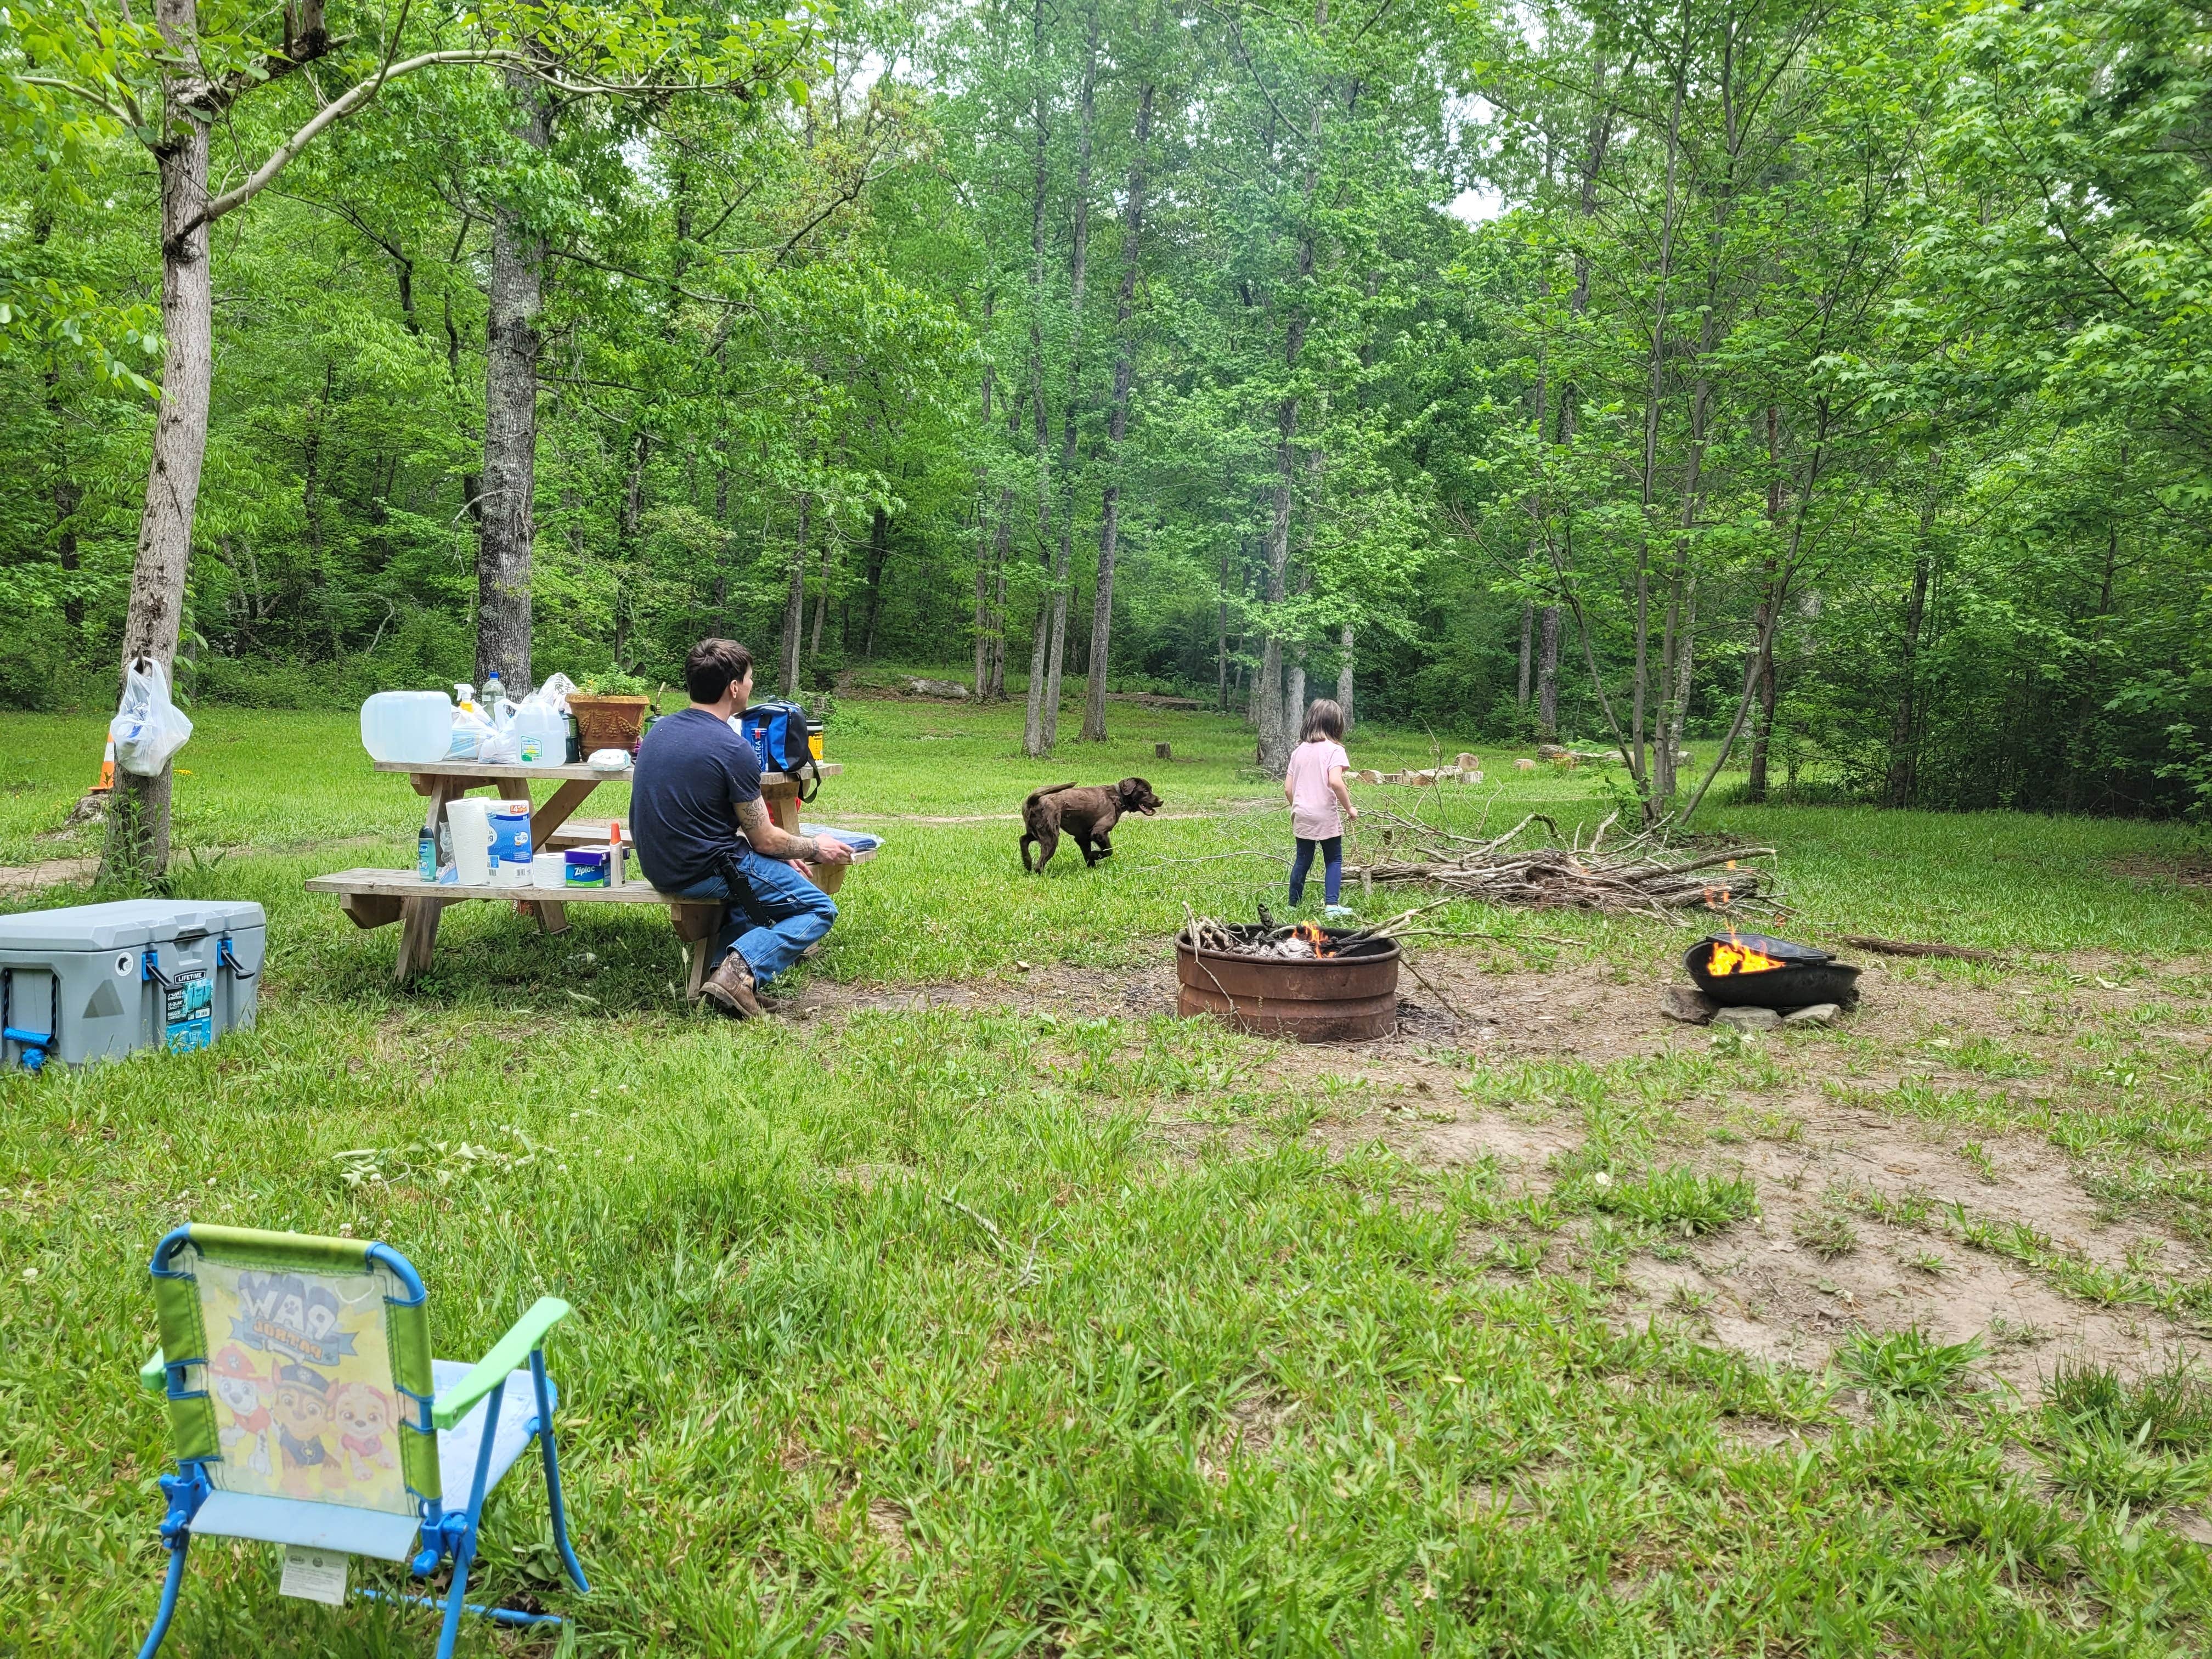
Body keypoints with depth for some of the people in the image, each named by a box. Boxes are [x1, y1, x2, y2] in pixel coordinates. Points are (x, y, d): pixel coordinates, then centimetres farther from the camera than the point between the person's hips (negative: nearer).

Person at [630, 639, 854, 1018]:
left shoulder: (660, 729, 6)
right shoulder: (734, 751, -19)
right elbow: (764, 840, -12)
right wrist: (815, 848, 9)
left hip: (656, 865, 8)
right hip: (704, 870, -8)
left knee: (758, 872, 33)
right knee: (819, 909, 3)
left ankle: (720, 960, 13)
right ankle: (744, 968, -18)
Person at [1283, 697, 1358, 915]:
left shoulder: (1299, 750, 8)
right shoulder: (1334, 749, -8)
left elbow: (1288, 788, 9)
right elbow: (1335, 782, -22)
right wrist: (1349, 808, -11)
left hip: (1302, 816, 5)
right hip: (1326, 816, -5)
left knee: (1302, 860, 14)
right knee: (1334, 860, 7)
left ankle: (1294, 905, 20)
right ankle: (1332, 904, -3)